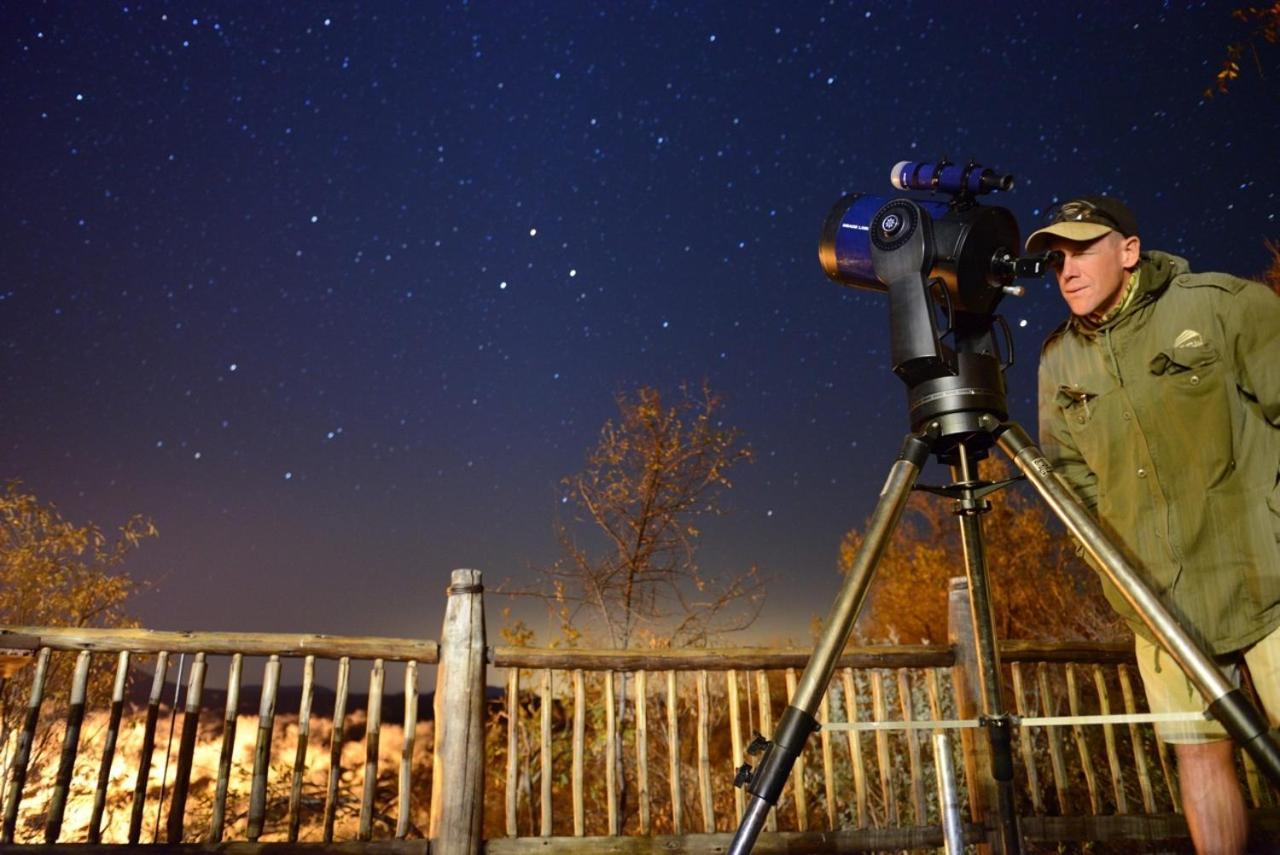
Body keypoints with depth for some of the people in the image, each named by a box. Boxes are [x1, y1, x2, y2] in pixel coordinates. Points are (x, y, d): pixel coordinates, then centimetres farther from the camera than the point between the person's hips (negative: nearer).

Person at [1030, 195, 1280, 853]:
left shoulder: (1222, 304, -6)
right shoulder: (1058, 360, 5)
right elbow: (1069, 470, 11)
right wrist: (1123, 548, 2)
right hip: (1160, 594, 4)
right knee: (1198, 751, 8)